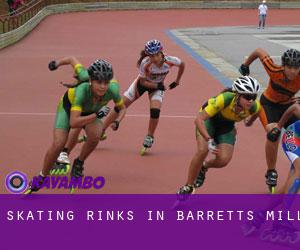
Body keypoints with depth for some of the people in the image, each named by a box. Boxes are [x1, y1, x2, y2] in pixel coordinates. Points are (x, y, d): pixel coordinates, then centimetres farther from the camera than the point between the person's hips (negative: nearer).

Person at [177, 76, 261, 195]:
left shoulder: (254, 107, -30)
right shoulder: (225, 99, -42)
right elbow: (199, 119, -42)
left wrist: (250, 121, 18)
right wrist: (209, 140, -52)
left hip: (227, 125, 3)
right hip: (209, 118, -3)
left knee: (224, 160, -14)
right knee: (202, 151, -24)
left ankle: (204, 167, 23)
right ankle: (187, 188, -6)